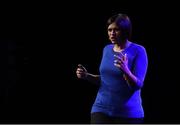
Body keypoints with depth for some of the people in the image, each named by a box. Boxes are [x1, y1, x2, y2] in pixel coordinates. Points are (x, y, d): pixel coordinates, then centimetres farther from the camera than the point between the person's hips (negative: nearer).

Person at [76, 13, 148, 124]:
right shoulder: (107, 49, 8)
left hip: (129, 113, -4)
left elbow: (137, 85, -16)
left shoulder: (138, 51, -10)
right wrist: (87, 76, 1)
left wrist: (126, 70, -34)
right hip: (102, 109, 4)